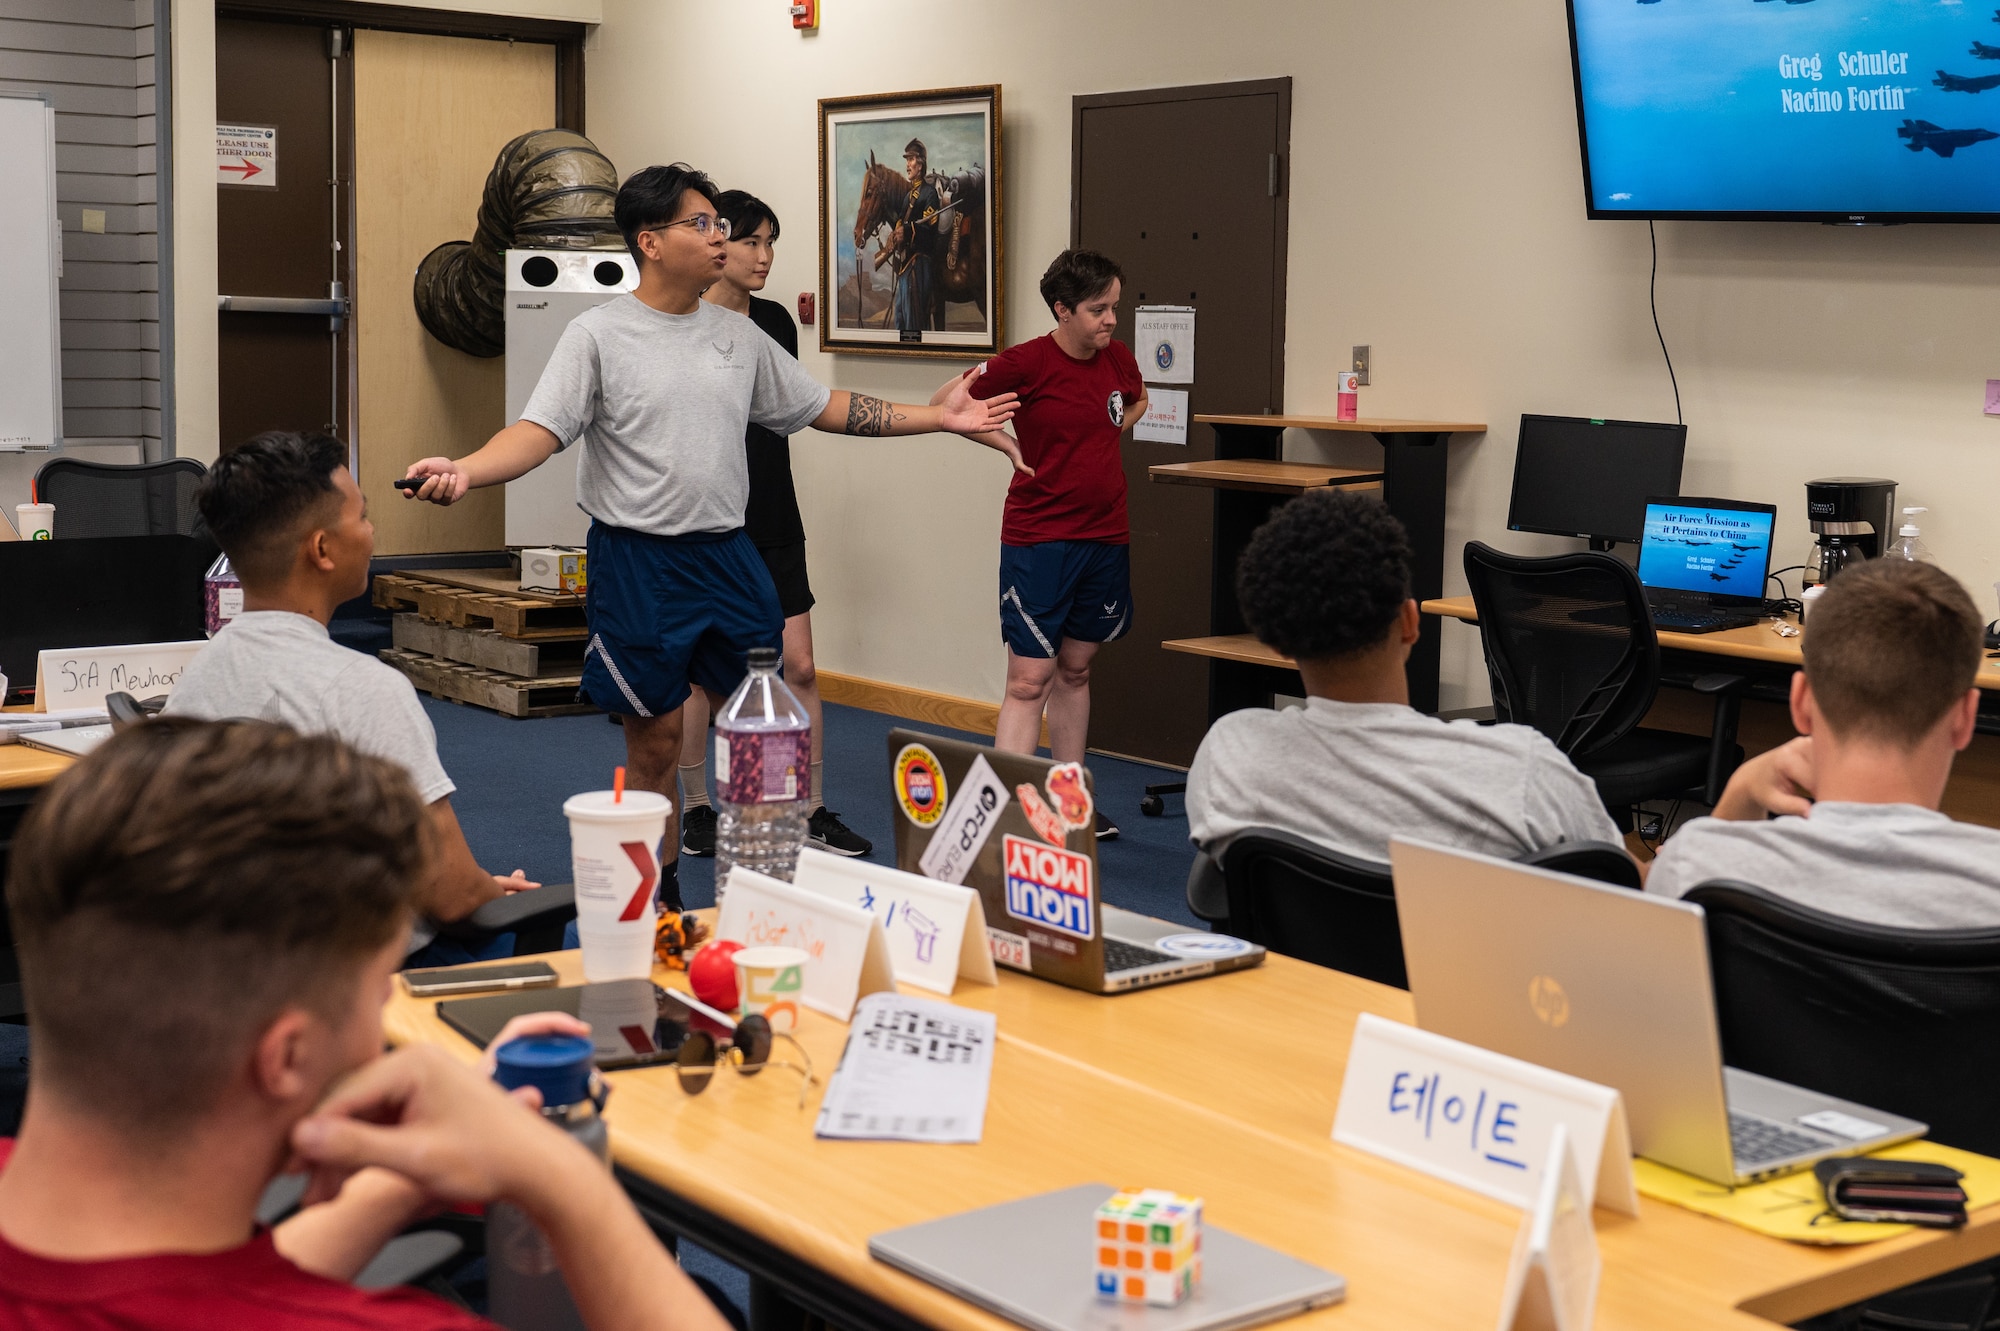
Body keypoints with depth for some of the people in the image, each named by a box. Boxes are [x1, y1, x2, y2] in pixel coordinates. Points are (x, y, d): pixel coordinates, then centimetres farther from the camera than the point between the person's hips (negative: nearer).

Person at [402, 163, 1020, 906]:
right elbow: (540, 430, -15)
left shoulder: (740, 335, 9)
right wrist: (464, 472, -34)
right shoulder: (600, 335, -6)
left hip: (727, 553, 5)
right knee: (655, 744, 4)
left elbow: (821, 408, 17)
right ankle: (658, 904, 19)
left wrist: (939, 418, 14)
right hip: (637, 561, -5)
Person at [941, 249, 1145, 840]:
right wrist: (1004, 440, -12)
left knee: (1075, 669, 15)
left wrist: (1104, 436, 10)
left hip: (1106, 536, 6)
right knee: (1029, 681, -9)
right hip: (1038, 540, -6)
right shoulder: (1027, 363, -13)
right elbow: (943, 404, -6)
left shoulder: (1119, 358, 4)